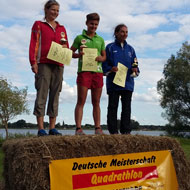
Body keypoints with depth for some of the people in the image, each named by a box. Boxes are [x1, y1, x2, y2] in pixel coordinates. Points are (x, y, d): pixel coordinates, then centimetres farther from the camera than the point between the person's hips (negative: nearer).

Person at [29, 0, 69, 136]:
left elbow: (67, 46, 23)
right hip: (43, 64, -4)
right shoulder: (38, 25, 11)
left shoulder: (61, 28, 22)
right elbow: (33, 44, 2)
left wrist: (65, 47, -1)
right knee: (42, 95, -9)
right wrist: (33, 62, -9)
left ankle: (52, 128, 5)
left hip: (58, 65, 4)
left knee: (55, 96, 2)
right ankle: (41, 129, -8)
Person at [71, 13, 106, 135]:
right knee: (81, 101, -6)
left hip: (98, 71, 3)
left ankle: (98, 128, 10)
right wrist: (79, 55, -13)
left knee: (96, 102, 6)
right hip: (84, 71, -3)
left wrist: (100, 58, -5)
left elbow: (104, 56, 18)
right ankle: (78, 128, -5)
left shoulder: (100, 40, 17)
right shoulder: (79, 38, 8)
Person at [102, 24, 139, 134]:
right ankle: (113, 131, 4)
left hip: (128, 82, 3)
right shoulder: (110, 47, 6)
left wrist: (135, 70, -6)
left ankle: (126, 131, 8)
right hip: (113, 82, -3)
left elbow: (134, 64, 15)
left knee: (127, 107, 3)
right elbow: (104, 64, 2)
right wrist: (110, 69, -17)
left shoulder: (130, 49, 16)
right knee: (113, 106, -1)